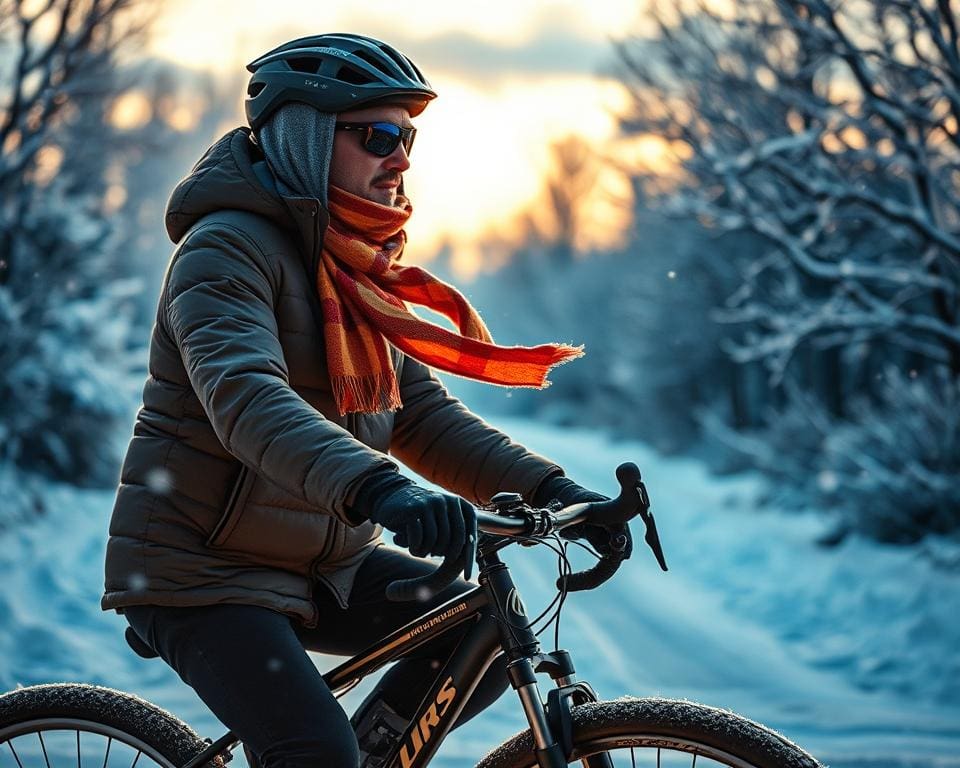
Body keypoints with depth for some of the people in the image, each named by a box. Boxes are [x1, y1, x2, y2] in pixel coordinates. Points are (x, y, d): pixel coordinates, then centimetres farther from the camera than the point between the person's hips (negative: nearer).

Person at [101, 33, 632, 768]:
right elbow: (243, 395, -35)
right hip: (203, 570, -8)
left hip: (324, 562, 8)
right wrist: (377, 489, -51)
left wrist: (549, 491, -7)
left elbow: (420, 417, 7)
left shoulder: (357, 267, 11)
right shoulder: (230, 247, -17)